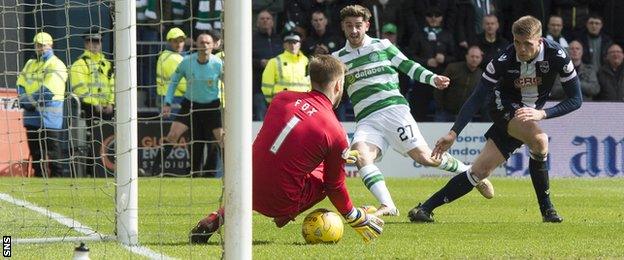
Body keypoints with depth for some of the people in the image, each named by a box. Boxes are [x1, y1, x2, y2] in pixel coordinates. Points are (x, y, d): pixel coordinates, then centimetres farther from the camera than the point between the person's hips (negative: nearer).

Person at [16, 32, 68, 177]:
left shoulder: (56, 65, -6)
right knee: (36, 152, 9)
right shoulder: (30, 64, 19)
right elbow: (21, 85, 12)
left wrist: (29, 100, -12)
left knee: (52, 153, -6)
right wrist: (24, 101, -8)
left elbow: (48, 91, -16)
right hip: (32, 115, 7)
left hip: (49, 115, -7)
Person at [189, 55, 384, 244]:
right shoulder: (336, 133, -10)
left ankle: (220, 216, 18)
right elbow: (335, 186, 0)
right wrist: (354, 218, 19)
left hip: (251, 192, 3)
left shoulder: (282, 98, 3)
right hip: (282, 203, -3)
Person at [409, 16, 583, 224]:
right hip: (504, 109, -3)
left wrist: (542, 113, -31)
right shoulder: (504, 60, -24)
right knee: (539, 139, -30)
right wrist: (453, 133, -27)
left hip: (530, 115, 3)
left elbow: (575, 99, -17)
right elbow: (477, 98, -19)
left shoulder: (556, 56, -22)